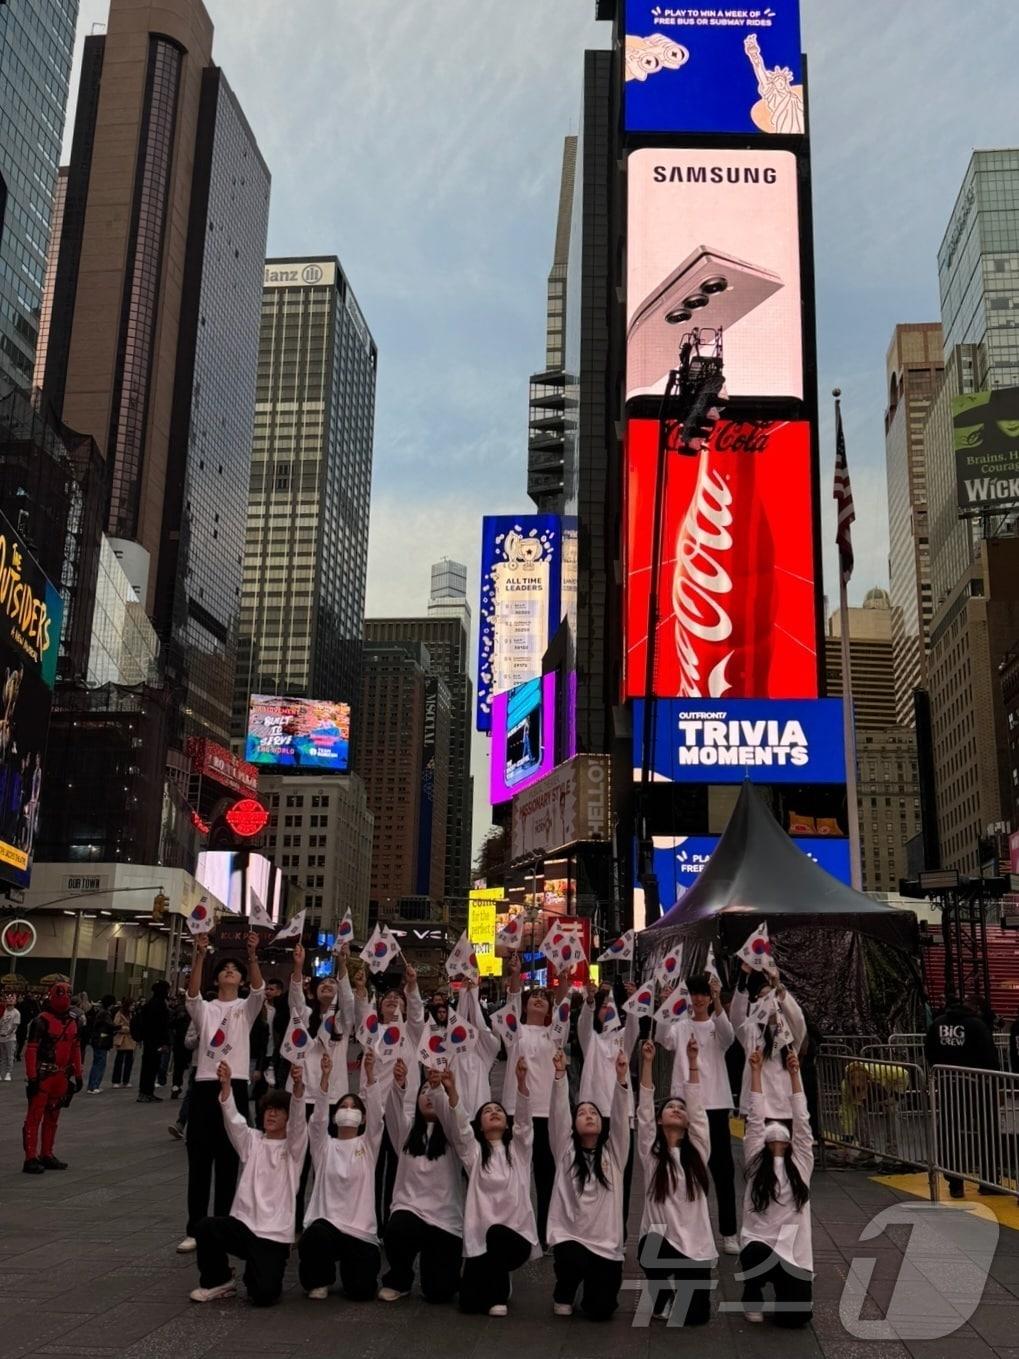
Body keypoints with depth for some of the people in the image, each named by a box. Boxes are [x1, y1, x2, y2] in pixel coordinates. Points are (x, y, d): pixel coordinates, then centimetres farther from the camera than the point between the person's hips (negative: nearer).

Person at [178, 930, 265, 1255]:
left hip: (235, 1086, 0)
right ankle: (194, 1230, 10)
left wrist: (252, 956, -30)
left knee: (227, 1163, 5)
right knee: (198, 1161, 3)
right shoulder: (204, 1008, 9)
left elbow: (259, 988, -12)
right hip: (204, 1086, 1)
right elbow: (192, 993, -13)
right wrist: (200, 954, -28)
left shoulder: (246, 1008, 8)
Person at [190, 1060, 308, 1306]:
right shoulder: (252, 1141, 10)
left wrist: (298, 1086, -39)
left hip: (276, 1233, -3)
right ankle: (218, 1281, 1)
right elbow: (233, 1119, -7)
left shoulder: (294, 1147, 2)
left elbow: (299, 1118, -18)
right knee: (205, 1228, -27)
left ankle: (254, 1273, 21)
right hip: (243, 1223, 3)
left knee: (264, 1295, -18)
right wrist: (226, 1084, -27)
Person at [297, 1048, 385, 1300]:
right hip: (326, 1222, 0)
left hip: (361, 1230, 0)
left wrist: (370, 1073, -24)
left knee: (361, 1291, -15)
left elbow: (377, 1114, -9)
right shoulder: (324, 1146, 9)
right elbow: (318, 1117, -9)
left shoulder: (368, 1145, 8)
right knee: (314, 1237, -36)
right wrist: (325, 1077, -24)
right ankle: (320, 1279, 0)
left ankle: (348, 1264, 24)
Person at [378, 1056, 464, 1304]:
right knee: (397, 1231, -34)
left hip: (445, 1217, -1)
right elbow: (395, 1110, -10)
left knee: (439, 1293, -7)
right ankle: (399, 1279, -1)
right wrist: (398, 1085, -31)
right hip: (409, 1208, 1)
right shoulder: (408, 1130, 10)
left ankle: (432, 1265, 31)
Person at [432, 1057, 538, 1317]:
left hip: (517, 1235, -1)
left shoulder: (518, 1147, 10)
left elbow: (524, 1116, -7)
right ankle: (494, 1283, 25)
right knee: (470, 1302, -10)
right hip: (480, 1235, 1)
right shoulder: (473, 1151, 9)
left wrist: (521, 1081, -25)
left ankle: (499, 1294, -9)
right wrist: (450, 1091, -28)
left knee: (496, 1234, -35)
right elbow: (458, 1124, -9)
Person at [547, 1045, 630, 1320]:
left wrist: (621, 1078, -24)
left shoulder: (613, 1153, 5)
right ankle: (564, 1295, 3)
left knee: (600, 1311, -9)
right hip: (569, 1236, -1)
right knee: (573, 1262, -34)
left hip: (606, 1242, 1)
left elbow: (621, 1117, -9)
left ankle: (594, 1287, 29)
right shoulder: (565, 1151, 4)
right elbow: (557, 1115, -9)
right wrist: (560, 1075, -23)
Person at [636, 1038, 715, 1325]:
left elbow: (697, 1106, -4)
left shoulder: (698, 1150, 5)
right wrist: (647, 1063, -16)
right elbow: (644, 1110, -8)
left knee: (694, 1316, -6)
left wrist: (692, 1061, -13)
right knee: (654, 1250, -35)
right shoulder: (650, 1152, 2)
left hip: (696, 1243, 1)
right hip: (658, 1240, -1)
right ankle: (663, 1294, 0)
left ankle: (675, 1289, 31)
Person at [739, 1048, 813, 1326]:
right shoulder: (755, 1163, 3)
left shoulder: (801, 1164, 6)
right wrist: (756, 1071, -6)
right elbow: (756, 1119, -3)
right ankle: (752, 1297, -1)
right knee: (757, 1257, -37)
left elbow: (801, 1120, 1)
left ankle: (783, 1286, 22)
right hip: (759, 1243, -1)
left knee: (795, 1317, -15)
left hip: (794, 1250, 1)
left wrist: (794, 1074, -4)